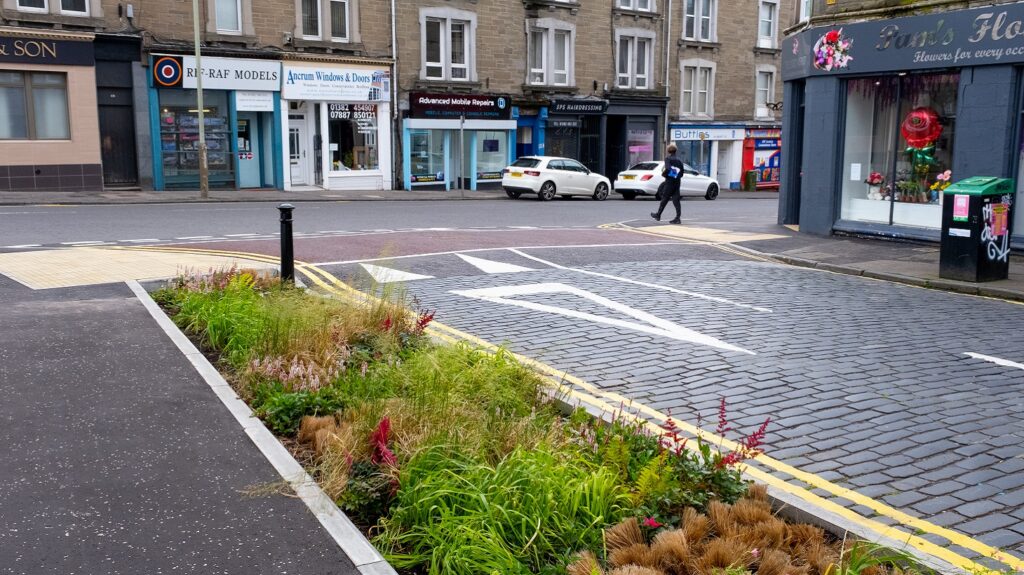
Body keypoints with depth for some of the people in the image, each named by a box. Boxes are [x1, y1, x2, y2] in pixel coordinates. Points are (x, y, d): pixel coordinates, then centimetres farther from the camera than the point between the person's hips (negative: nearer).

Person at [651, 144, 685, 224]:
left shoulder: (668, 158, -6)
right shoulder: (679, 161, 11)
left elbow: (668, 168, -23)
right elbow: (681, 174, 11)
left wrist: (663, 173, -5)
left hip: (669, 182, -5)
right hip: (677, 183, 5)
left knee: (664, 199, 6)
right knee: (676, 200, 1)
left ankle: (658, 215, 19)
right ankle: (677, 218, -5)